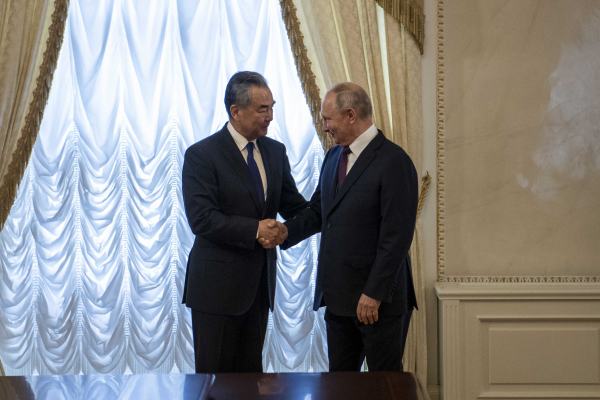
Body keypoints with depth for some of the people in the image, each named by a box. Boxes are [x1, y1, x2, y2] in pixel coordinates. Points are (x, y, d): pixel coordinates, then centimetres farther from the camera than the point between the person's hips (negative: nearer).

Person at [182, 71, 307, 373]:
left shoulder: (275, 151, 8)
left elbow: (293, 205, 12)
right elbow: (201, 219, -19)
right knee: (215, 371, 2)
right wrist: (254, 229, -25)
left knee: (250, 368, 12)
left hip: (259, 281, 6)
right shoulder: (201, 155, -11)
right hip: (218, 284, -6)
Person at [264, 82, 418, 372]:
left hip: (379, 298, -8)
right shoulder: (333, 157, 13)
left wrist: (374, 294, -19)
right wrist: (283, 232, -2)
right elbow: (317, 211, 17)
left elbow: (397, 236, -18)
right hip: (339, 296, 8)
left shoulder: (394, 162, -15)